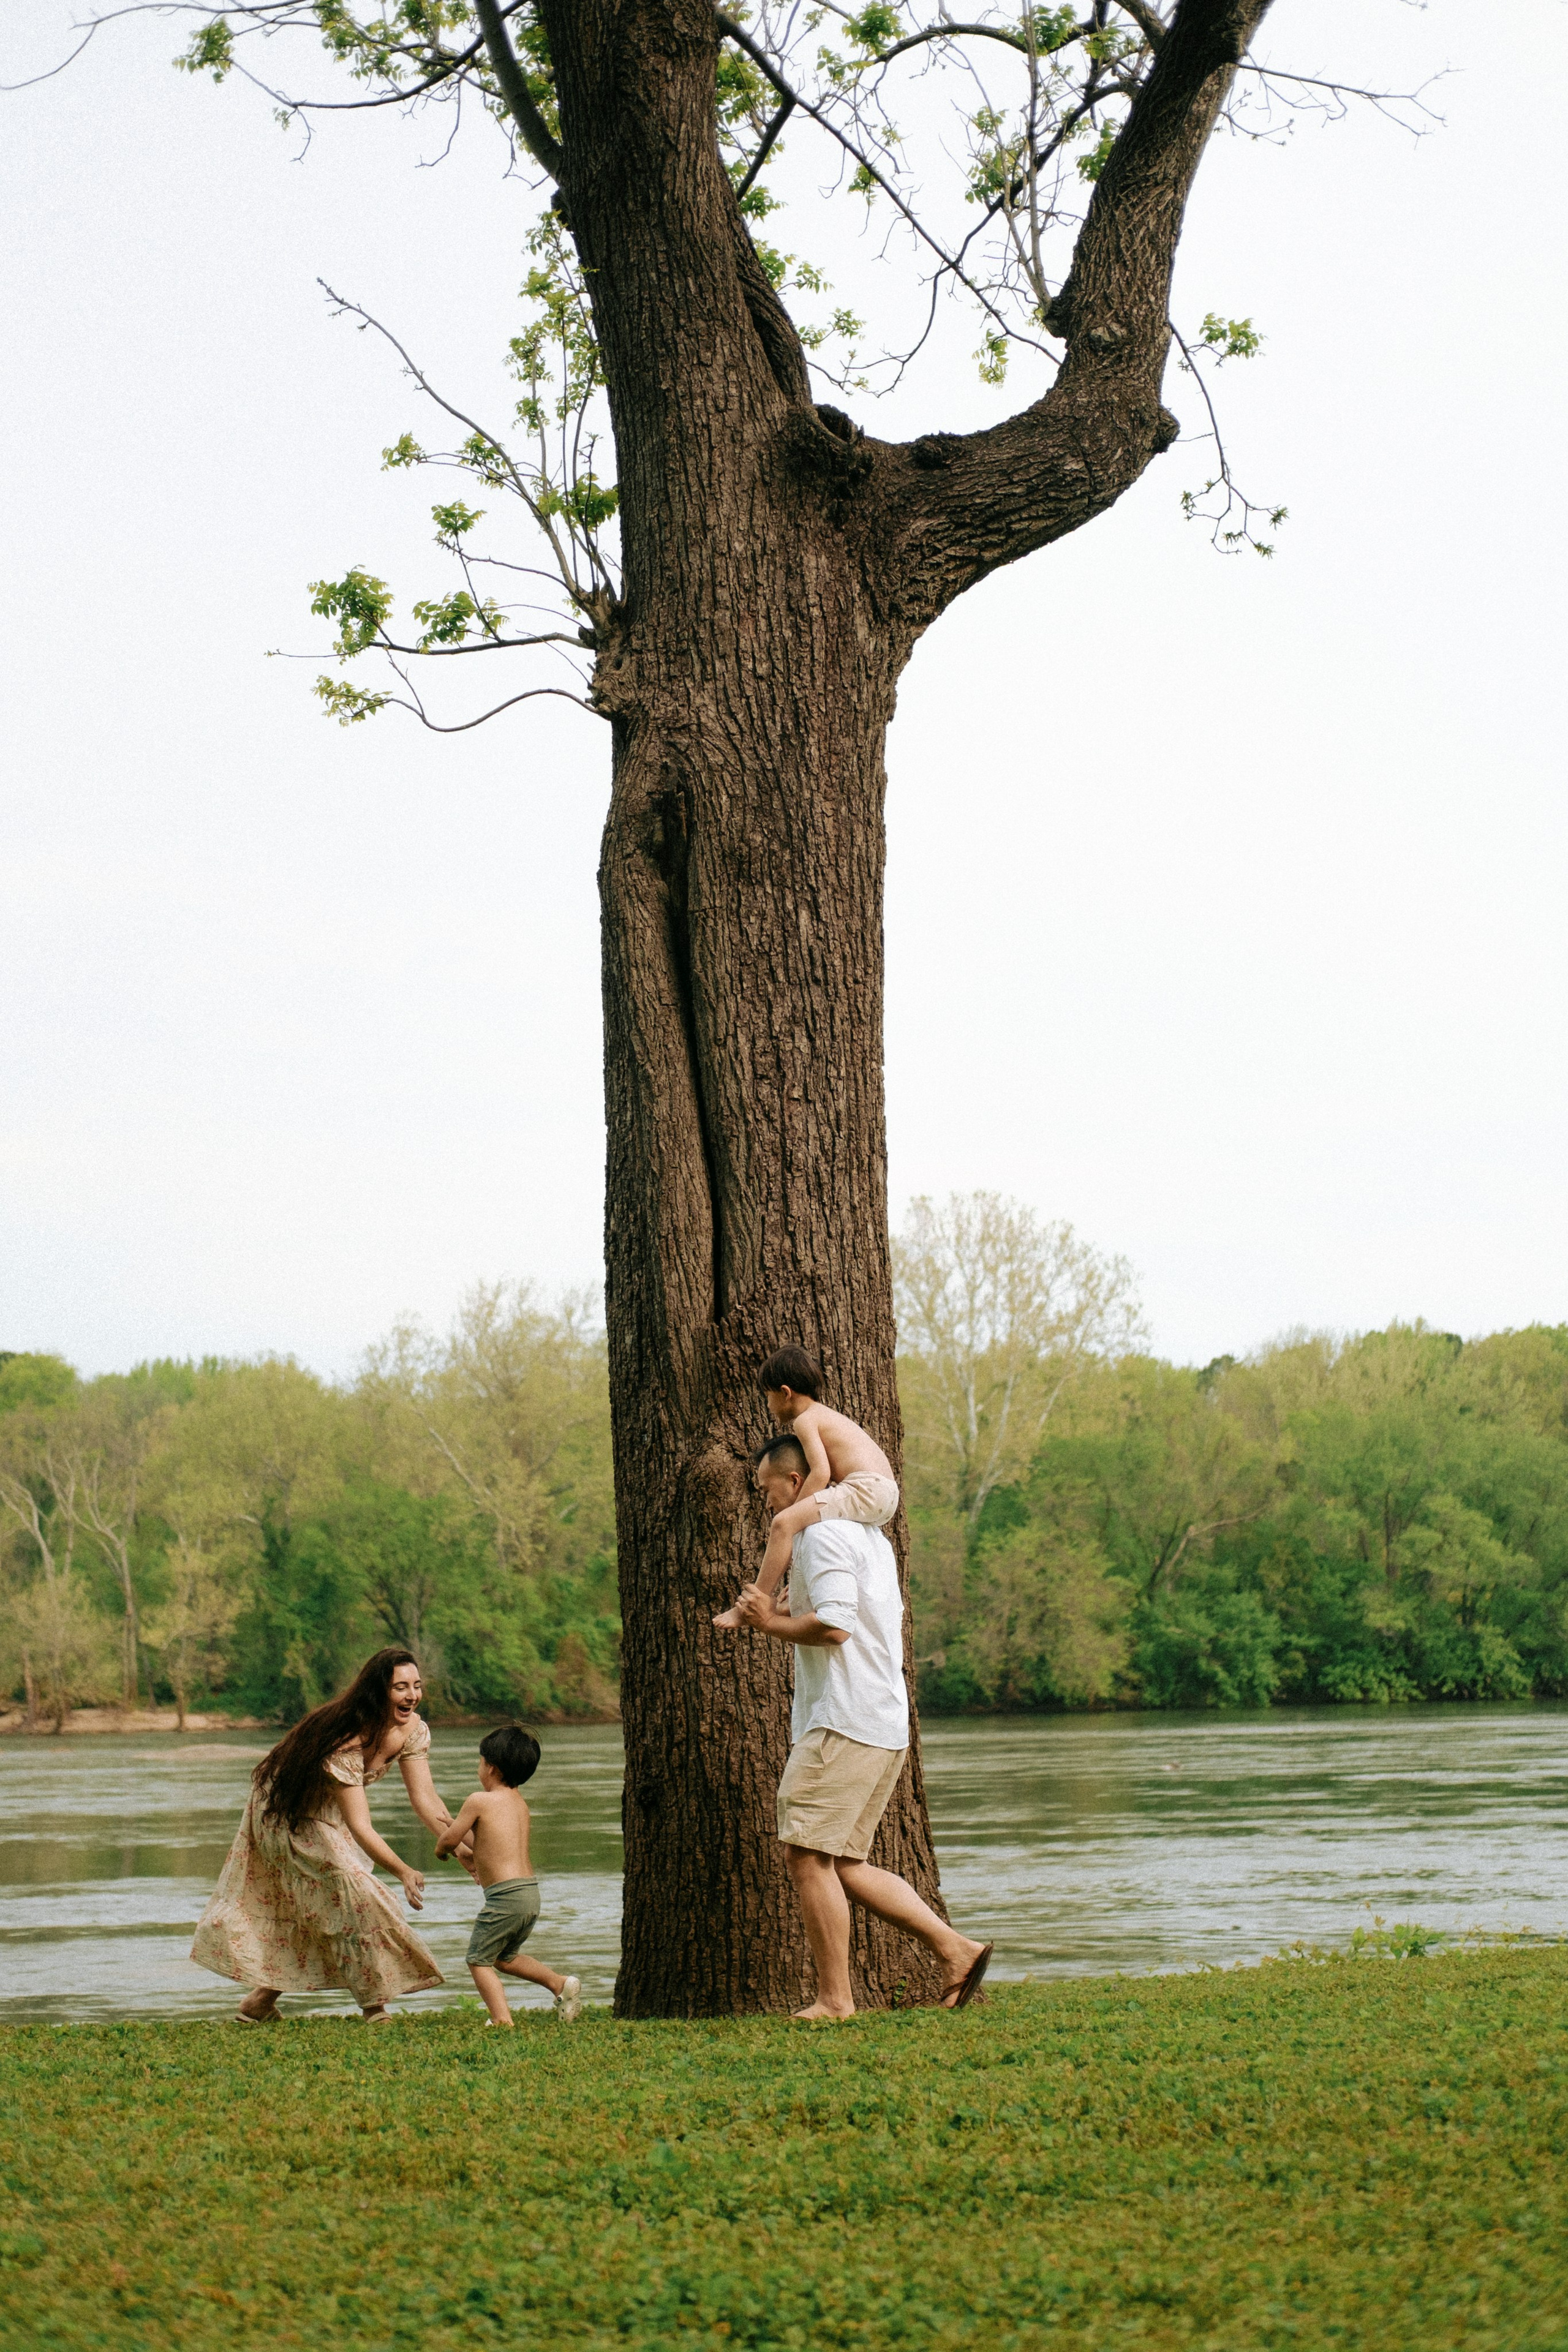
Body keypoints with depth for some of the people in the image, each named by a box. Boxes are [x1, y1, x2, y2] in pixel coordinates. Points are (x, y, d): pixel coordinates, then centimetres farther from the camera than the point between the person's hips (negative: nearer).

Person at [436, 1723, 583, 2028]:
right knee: (505, 1958, 25)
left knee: (479, 1960, 3)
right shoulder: (519, 1802, 15)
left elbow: (447, 1841, 0)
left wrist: (440, 1846, 21)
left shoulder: (479, 1801, -8)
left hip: (505, 1894, -8)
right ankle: (560, 1984, 13)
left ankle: (502, 2020, -11)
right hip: (531, 1892, 8)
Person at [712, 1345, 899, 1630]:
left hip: (865, 1489, -11)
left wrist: (792, 1510, -13)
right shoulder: (828, 1417, 26)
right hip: (887, 1493, 11)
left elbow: (820, 1473, -17)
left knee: (784, 1523, -20)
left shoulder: (805, 1420, -4)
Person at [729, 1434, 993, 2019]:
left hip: (845, 1722, -10)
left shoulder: (821, 1535, -10)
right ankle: (955, 1948, 7)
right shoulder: (869, 1535, 22)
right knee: (843, 1865, 11)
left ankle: (834, 1998, -7)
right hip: (885, 1727, 10)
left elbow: (834, 1626, -21)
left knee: (806, 1854, -8)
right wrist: (794, 1609, 19)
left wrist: (771, 1622, -5)